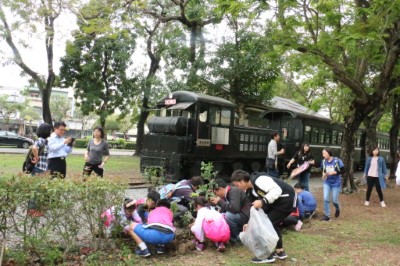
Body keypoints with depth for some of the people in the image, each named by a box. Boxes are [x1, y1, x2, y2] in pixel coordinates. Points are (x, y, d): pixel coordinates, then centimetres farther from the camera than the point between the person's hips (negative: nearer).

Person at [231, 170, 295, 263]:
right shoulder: (250, 191, 8)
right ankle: (280, 252, 31)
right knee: (272, 224, 17)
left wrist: (262, 202, -34)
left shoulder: (259, 180, -24)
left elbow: (277, 190, -30)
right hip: (278, 202, 10)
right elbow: (255, 207, 16)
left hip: (286, 200, -10)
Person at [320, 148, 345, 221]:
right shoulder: (323, 161, -5)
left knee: (334, 200, 5)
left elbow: (343, 171, -12)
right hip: (327, 183, 3)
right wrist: (323, 175, -11)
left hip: (336, 183, -3)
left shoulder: (337, 160, -17)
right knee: (325, 199, -8)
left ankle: (337, 209, 40)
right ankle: (327, 215, 4)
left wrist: (334, 172, -25)